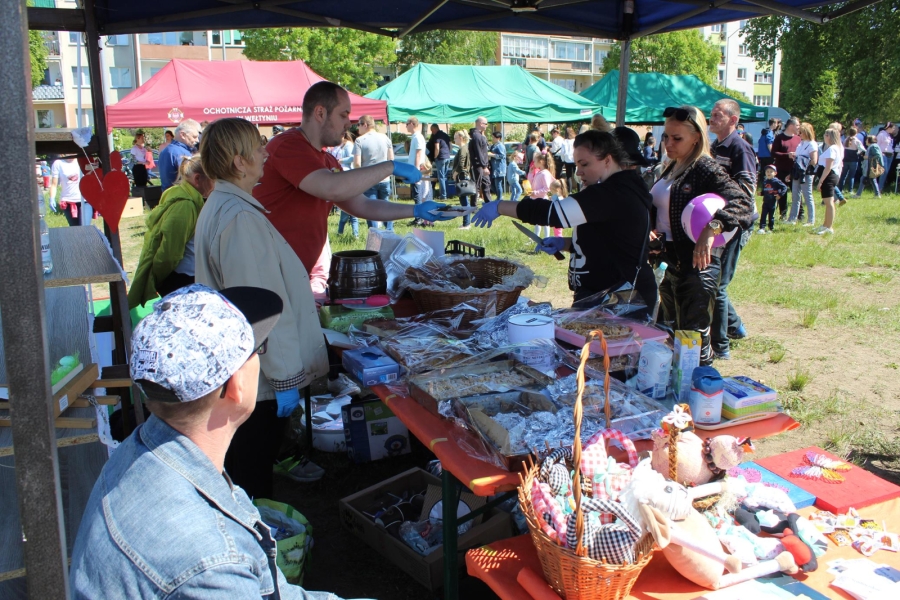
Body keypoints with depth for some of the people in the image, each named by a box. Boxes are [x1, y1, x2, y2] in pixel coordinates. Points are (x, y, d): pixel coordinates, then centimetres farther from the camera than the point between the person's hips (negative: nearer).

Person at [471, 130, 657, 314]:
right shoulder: (618, 190, 15)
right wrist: (564, 243, 8)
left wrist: (499, 207, -18)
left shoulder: (614, 194, -19)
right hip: (604, 298, 10)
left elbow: (553, 212, -25)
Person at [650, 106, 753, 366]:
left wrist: (712, 228, -42)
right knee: (671, 333, 20)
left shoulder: (706, 169, -15)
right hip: (668, 263, 9)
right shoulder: (671, 169, 11)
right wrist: (650, 231, -3)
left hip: (696, 265, -9)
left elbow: (743, 203, -27)